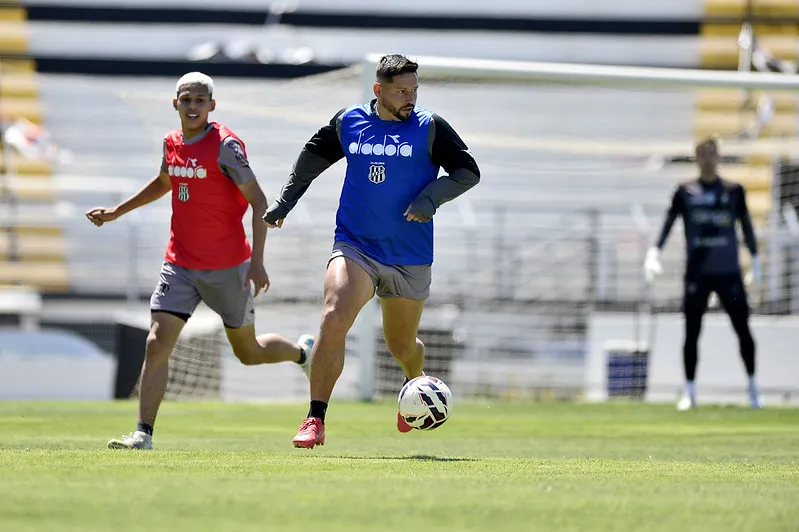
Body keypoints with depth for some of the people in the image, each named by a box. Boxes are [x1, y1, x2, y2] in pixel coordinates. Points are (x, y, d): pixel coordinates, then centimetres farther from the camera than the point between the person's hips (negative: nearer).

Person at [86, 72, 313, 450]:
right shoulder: (172, 143, 5)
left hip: (227, 267, -5)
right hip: (179, 264, 5)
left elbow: (258, 201, -13)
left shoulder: (225, 145, -14)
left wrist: (257, 260, -18)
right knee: (156, 344, -11)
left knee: (248, 352, 10)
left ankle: (304, 351, 41)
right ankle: (143, 435, -11)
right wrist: (117, 212, 30)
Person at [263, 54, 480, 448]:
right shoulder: (348, 122, 3)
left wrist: (432, 197, -17)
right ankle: (315, 421, -19)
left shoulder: (429, 128, -4)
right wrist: (283, 202, 17)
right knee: (333, 320, -22)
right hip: (355, 246, 0)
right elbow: (311, 160, 19)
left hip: (410, 257, 0)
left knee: (401, 345, 12)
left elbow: (468, 171, -2)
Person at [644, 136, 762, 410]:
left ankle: (753, 386, 13)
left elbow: (746, 225, 11)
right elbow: (668, 222, 0)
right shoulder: (685, 192, 4)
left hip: (729, 273, 0)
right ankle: (689, 391, 9)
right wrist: (654, 252, -12)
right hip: (697, 272, 0)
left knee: (743, 330, -1)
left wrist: (755, 258, 9)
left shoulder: (733, 191, 6)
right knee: (691, 333, 0)